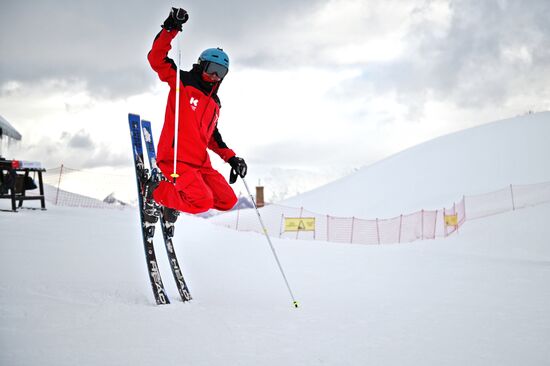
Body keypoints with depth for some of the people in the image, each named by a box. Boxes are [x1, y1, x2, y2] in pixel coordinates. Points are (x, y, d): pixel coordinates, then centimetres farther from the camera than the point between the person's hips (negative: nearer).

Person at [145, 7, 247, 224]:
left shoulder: (215, 104, 23)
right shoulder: (183, 82, 3)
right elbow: (156, 58, -8)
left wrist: (230, 157, 20)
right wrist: (170, 29, -18)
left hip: (201, 164, 8)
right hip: (175, 158, -8)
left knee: (228, 201, -2)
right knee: (204, 202, -25)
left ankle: (177, 197, 12)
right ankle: (157, 192, -3)